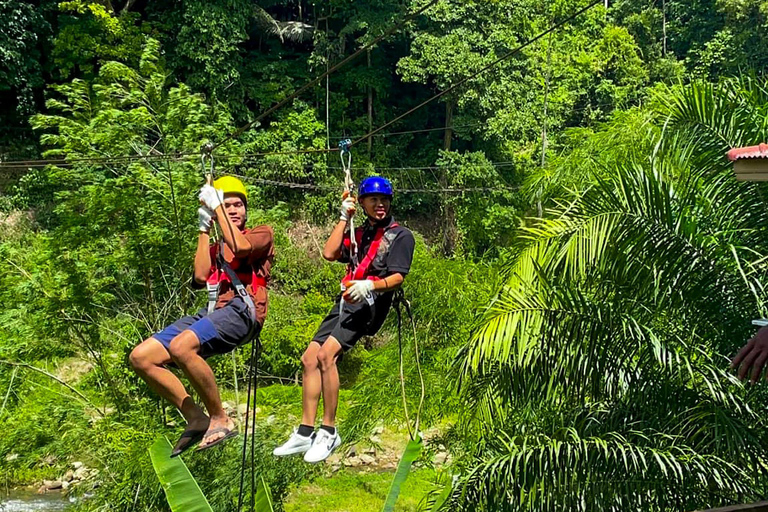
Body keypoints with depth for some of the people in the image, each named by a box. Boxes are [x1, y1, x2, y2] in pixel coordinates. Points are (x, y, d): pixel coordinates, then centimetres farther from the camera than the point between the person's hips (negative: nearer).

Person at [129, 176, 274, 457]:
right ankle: (196, 419, -5)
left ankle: (220, 420, -19)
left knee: (181, 346, -34)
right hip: (212, 312, 7)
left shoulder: (263, 233, 15)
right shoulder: (215, 249, 32)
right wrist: (204, 230, 15)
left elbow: (240, 247, -10)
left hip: (242, 310, -7)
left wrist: (216, 206, 0)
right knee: (141, 357, -8)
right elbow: (201, 277, 10)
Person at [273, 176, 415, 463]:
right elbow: (329, 253, 8)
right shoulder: (359, 233, 22)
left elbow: (397, 277, -7)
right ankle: (305, 433, 6)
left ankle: (329, 432, -17)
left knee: (326, 354, -25)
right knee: (310, 359, -1)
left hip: (370, 303, -7)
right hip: (345, 302, 7)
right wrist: (344, 217, 10)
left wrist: (370, 286, -26)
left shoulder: (401, 235, 3)